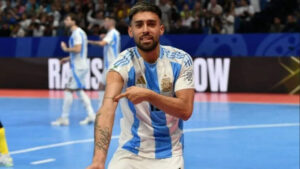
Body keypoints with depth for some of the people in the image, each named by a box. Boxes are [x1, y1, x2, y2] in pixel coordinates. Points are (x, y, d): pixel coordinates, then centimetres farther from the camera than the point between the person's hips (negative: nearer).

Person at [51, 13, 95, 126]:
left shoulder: (77, 33, -14)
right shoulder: (78, 32, 17)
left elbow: (77, 49, -26)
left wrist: (66, 49, -11)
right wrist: (69, 58, 19)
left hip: (78, 67, -10)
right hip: (80, 65, 10)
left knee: (69, 90, -7)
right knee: (79, 90, 15)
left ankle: (64, 118, -4)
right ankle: (91, 114, 12)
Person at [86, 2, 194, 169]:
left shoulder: (181, 60, -9)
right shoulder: (123, 63, -15)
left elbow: (185, 110, -16)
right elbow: (107, 108, -30)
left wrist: (149, 95, -33)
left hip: (169, 154, 1)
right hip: (130, 152, -1)